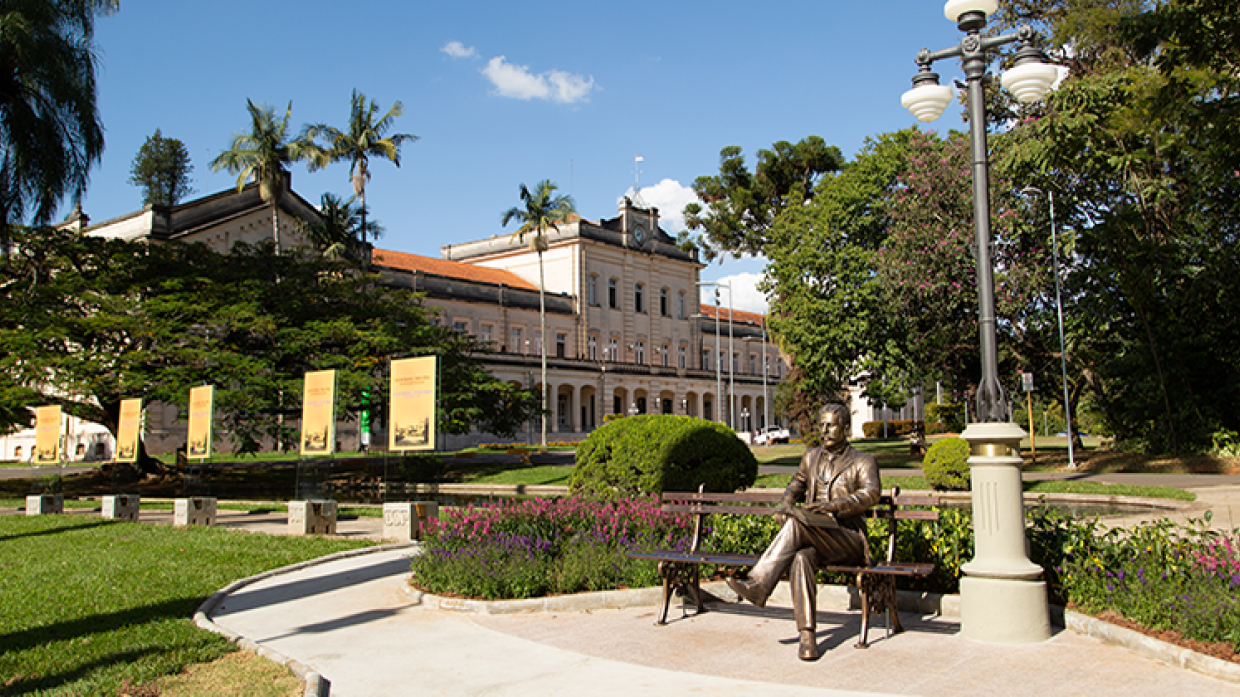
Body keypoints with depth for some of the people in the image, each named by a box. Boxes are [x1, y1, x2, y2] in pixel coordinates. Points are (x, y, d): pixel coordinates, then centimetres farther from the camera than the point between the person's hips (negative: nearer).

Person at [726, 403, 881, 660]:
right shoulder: (811, 457, 22)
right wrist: (786, 502, 9)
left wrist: (833, 505, -30)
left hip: (847, 539, -4)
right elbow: (796, 484, 36)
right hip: (810, 539, 4)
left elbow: (870, 493, -12)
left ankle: (759, 584, -34)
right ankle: (808, 635, -35)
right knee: (800, 558, -34)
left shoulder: (863, 462, 6)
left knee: (795, 521, -33)